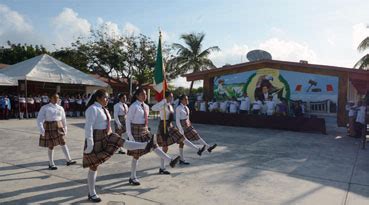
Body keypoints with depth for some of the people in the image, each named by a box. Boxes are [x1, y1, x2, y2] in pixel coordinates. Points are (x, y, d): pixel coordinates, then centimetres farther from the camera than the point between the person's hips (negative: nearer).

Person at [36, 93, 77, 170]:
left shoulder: (60, 108, 8)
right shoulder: (44, 108, -5)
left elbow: (63, 119, 17)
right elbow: (39, 120, -11)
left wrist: (65, 129, 17)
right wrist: (42, 131, -19)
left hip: (59, 127, 3)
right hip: (49, 128, -3)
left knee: (63, 143, -7)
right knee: (51, 146, 4)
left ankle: (69, 160, -8)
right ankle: (51, 164, 18)